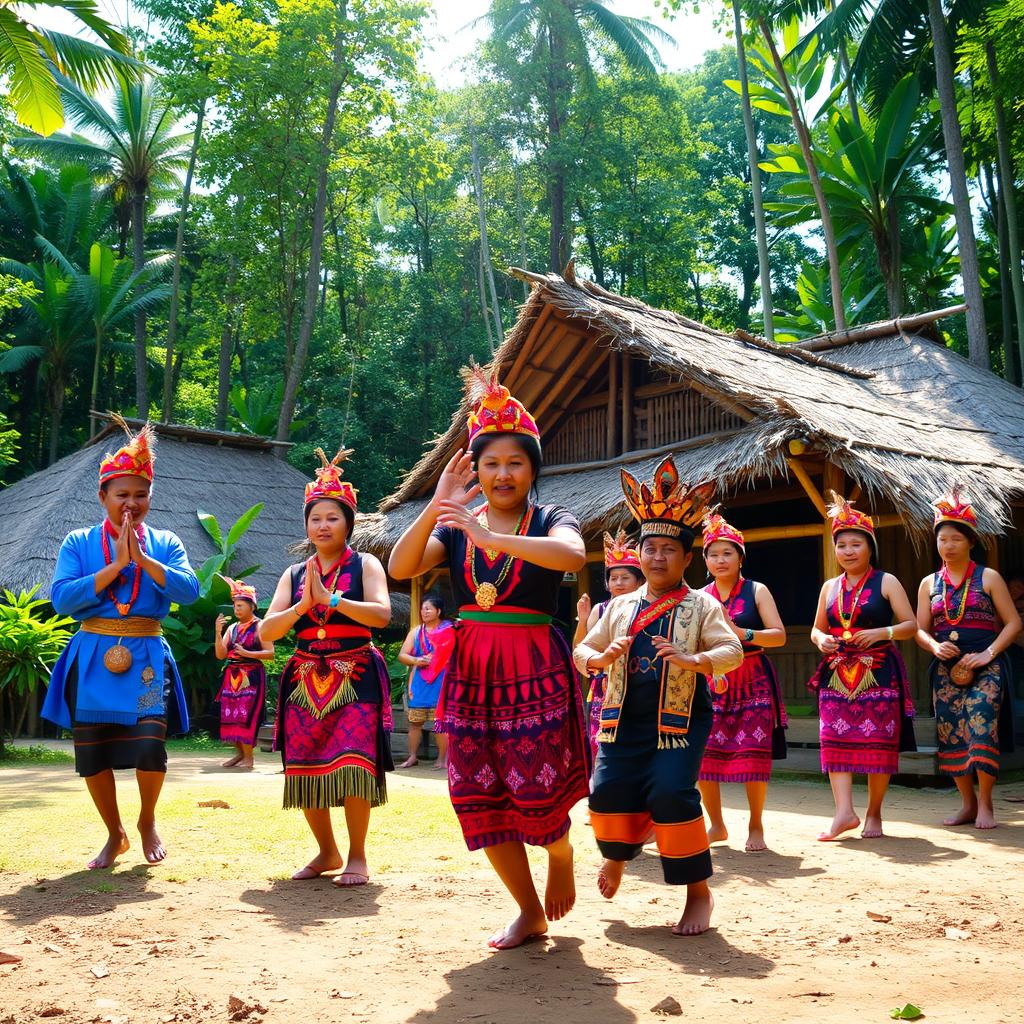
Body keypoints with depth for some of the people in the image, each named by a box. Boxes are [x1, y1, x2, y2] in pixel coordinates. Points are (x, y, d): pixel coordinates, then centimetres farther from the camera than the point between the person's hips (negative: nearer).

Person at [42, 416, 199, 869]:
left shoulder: (164, 543, 7)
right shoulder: (78, 543, 5)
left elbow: (189, 590, -9)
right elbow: (62, 599, -9)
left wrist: (142, 558, -16)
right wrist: (116, 565, -14)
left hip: (147, 657, -1)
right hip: (93, 658, 1)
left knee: (150, 746, -13)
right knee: (92, 753, 4)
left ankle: (147, 821, 16)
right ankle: (115, 834, 26)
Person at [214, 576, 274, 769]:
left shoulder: (259, 627, -3)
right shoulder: (232, 628, 13)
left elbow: (270, 653, -9)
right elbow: (220, 655, 7)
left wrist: (247, 653, -18)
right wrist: (217, 632, -4)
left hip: (250, 677, -6)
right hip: (232, 676, 6)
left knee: (245, 715, -10)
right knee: (230, 715, 4)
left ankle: (248, 757, -5)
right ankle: (239, 753, 14)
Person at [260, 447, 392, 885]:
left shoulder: (364, 565, 2)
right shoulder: (294, 574, 12)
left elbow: (382, 614, -16)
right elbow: (266, 632, 4)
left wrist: (329, 599, -17)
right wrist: (303, 605, -12)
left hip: (355, 678, -4)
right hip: (306, 680, 5)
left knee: (352, 764, -14)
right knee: (304, 769, 5)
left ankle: (357, 857, 1)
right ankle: (327, 852, 23)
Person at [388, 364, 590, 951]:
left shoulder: (550, 521, -2)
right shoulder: (456, 527, 7)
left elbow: (573, 555, -26)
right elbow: (400, 568, -8)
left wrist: (490, 538, -34)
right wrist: (435, 509, -20)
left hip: (536, 670, -3)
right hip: (471, 669, 4)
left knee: (536, 791, -7)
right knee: (479, 797, 4)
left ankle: (562, 854, 30)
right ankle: (530, 912, 21)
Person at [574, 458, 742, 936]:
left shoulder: (701, 605, 1)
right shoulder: (620, 607, 12)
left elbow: (732, 650, -10)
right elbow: (583, 650, 13)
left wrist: (693, 660, -29)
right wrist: (599, 658, -11)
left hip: (681, 719, -4)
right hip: (624, 718, 4)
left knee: (671, 793, -19)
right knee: (609, 790, -5)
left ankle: (699, 893, 1)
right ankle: (618, 854, 31)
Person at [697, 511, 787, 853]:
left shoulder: (756, 591, 2)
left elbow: (779, 635, -6)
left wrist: (741, 633, -20)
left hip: (752, 680, -2)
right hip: (711, 681, 2)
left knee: (754, 754, -8)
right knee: (702, 754, -3)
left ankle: (756, 827, 10)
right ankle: (716, 826, 14)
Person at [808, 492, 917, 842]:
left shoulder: (886, 582, 2)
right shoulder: (830, 587, 14)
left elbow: (911, 625, 0)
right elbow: (817, 629, 20)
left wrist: (882, 632, -17)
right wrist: (821, 640, -3)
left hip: (878, 673, -3)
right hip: (837, 674, 4)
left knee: (878, 743, -1)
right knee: (835, 740, -7)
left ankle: (874, 813, 10)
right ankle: (844, 812, -9)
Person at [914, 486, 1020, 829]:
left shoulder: (988, 578, 3)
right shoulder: (929, 584, 11)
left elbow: (1013, 622, 0)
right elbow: (920, 630, 12)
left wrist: (988, 654, -13)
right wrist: (935, 647, -10)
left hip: (986, 665, -3)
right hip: (946, 667, 4)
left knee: (981, 727, -15)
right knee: (950, 733, 1)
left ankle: (985, 804, -3)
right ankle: (968, 804, 14)